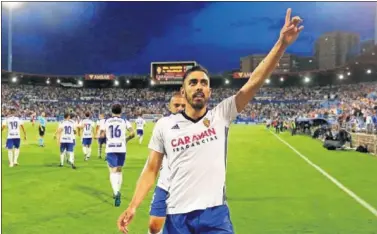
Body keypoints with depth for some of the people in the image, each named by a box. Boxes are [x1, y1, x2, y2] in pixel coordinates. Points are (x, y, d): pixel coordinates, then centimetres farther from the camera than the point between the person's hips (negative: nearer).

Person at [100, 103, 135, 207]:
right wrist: (126, 139, 10)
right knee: (119, 170, 18)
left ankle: (116, 192, -24)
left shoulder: (106, 122, 3)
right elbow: (132, 133, -9)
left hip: (110, 149, -1)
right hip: (121, 148, 1)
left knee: (113, 171, -1)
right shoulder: (124, 121, 2)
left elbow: (102, 135, -6)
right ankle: (117, 192, 22)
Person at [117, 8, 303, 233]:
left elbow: (254, 82, -9)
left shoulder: (221, 115, 0)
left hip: (215, 214, -1)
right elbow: (151, 170, 6)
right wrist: (133, 206, -4)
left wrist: (282, 43, -18)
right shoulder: (164, 125, 2)